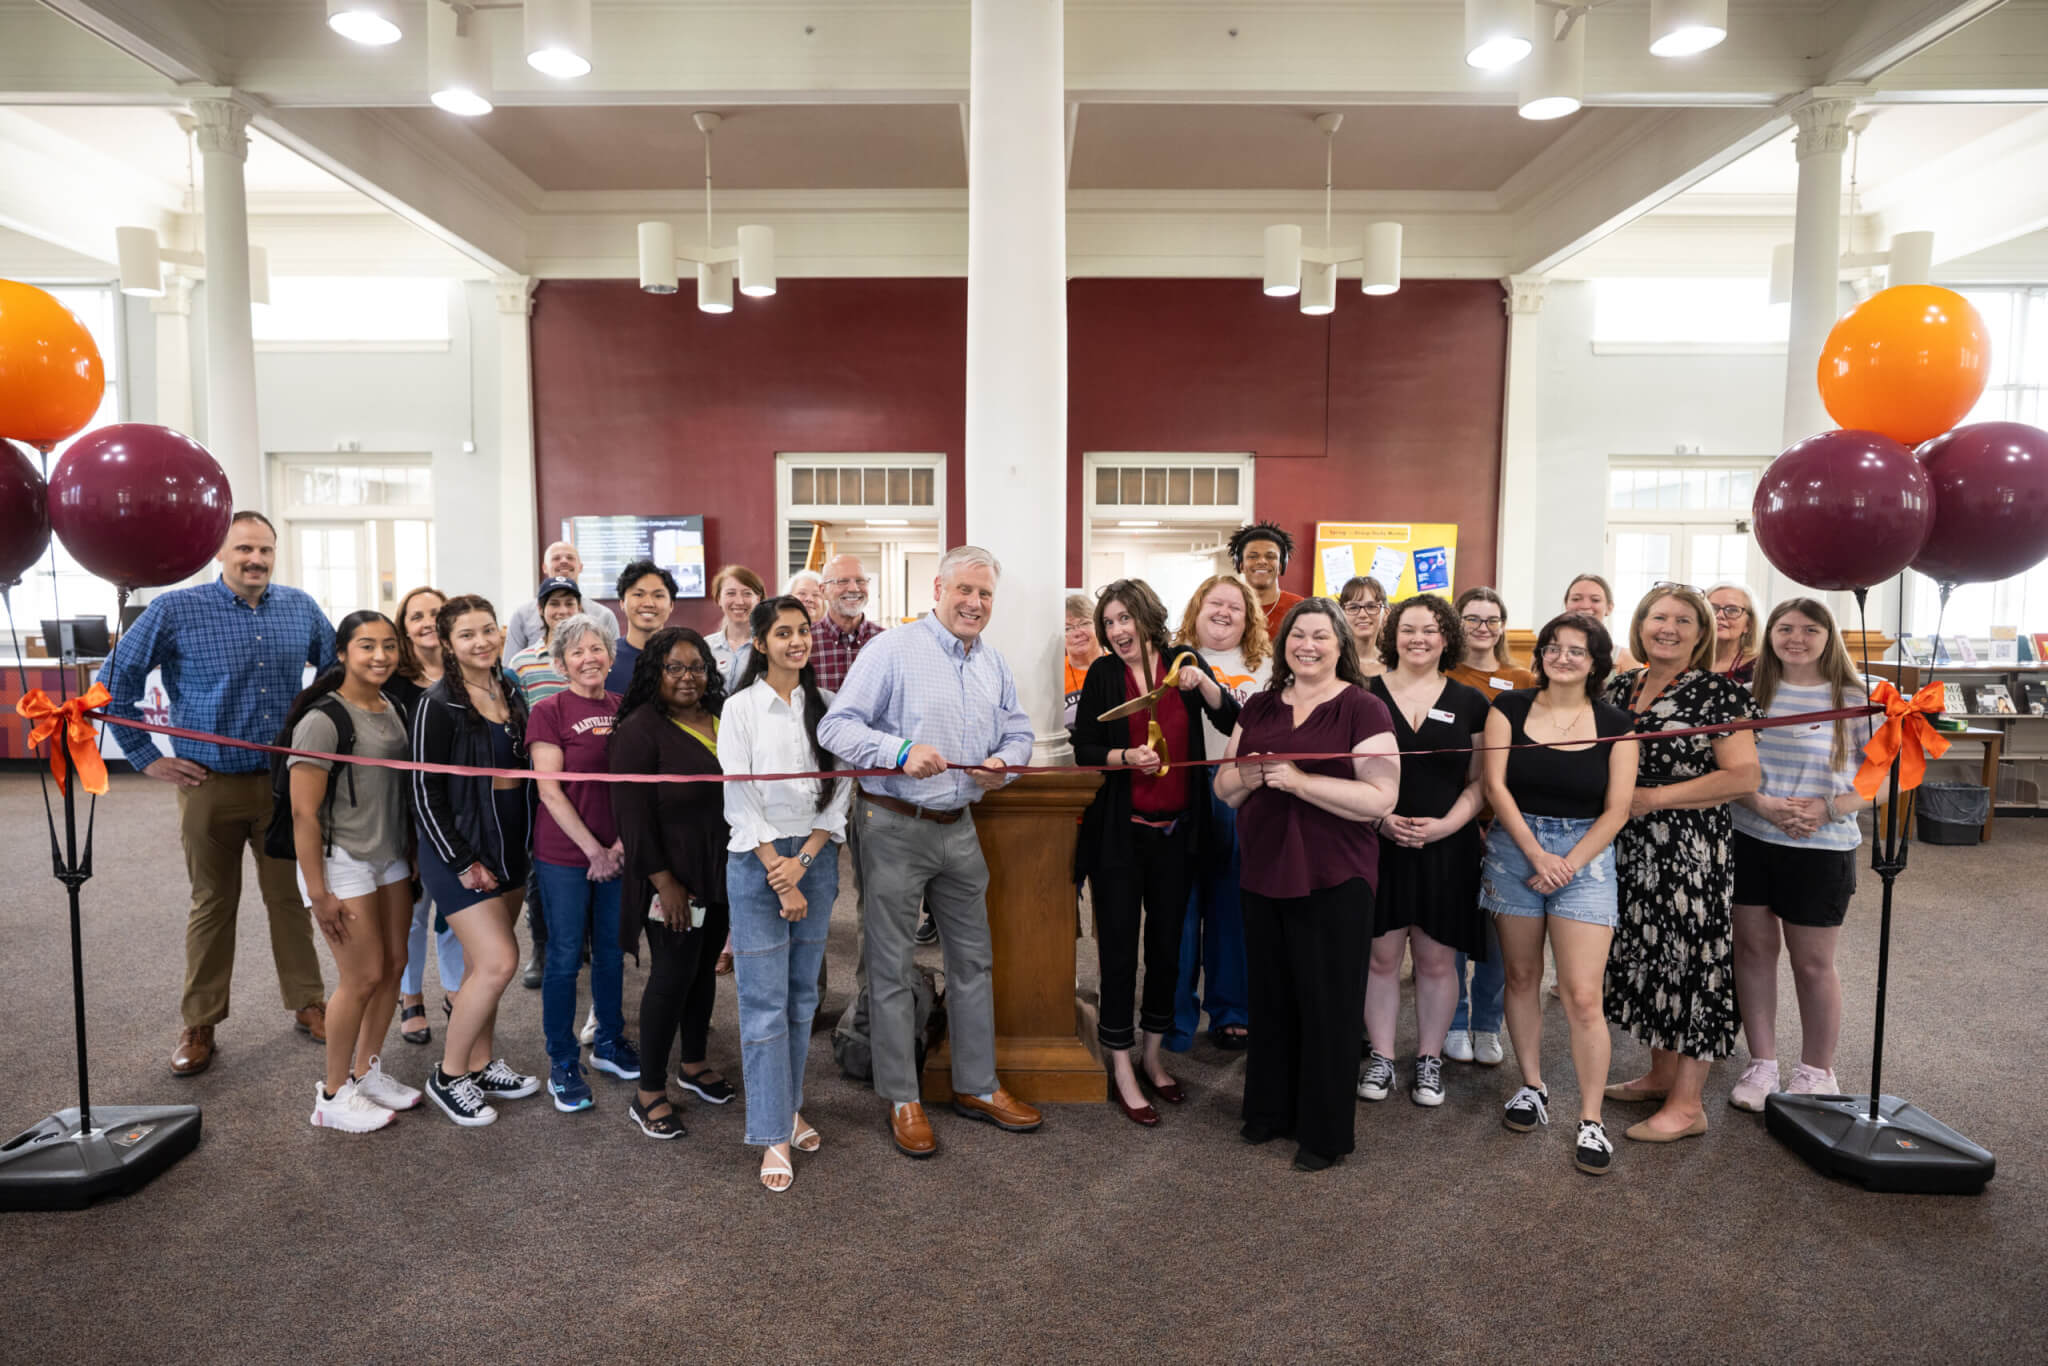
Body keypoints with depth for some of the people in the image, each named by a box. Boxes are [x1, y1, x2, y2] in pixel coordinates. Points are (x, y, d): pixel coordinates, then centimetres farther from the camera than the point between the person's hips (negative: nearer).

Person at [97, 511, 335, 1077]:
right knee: (212, 905, 9)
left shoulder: (301, 608, 3)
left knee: (292, 898, 11)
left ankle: (308, 1003, 24)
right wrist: (147, 758, -2)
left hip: (286, 782, 2)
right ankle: (199, 1026, 22)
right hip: (211, 784, -2)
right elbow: (115, 681, 0)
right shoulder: (175, 610, -7)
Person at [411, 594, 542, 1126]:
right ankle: (448, 1076, 9)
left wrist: (522, 847, 12)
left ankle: (481, 1066, 27)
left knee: (482, 963, 14)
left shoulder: (510, 692, 7)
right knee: (499, 961, -10)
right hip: (460, 849, -6)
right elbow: (426, 792, -14)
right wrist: (463, 863, -15)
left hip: (509, 845, 6)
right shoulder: (439, 705, -14)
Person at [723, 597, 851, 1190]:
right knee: (765, 1002, -2)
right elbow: (739, 800, -8)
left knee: (803, 994, 12)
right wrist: (779, 876, -11)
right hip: (759, 859, -4)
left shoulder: (825, 705, 5)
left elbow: (840, 789, 3)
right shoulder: (742, 708, -4)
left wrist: (804, 861, -9)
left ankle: (789, 1106, 27)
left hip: (815, 856, 4)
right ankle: (773, 1135, 6)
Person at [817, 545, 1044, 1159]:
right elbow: (837, 725, -14)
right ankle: (902, 1100, 19)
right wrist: (901, 752, -28)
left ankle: (976, 1086, 29)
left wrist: (1003, 762, -6)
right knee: (893, 966, 4)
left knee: (972, 958, 14)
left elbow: (1018, 731, 17)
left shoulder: (993, 662, 11)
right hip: (895, 827, -6)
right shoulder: (892, 650, -10)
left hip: (958, 827, 6)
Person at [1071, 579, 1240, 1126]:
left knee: (1167, 946, 12)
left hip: (1176, 831, 2)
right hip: (1120, 832, -2)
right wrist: (1125, 757, -19)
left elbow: (1231, 721, -4)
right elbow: (1084, 749, -1)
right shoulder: (1102, 675, -1)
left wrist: (1201, 682, -20)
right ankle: (1122, 1072, 14)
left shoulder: (1183, 663, 3)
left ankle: (1152, 1057, 30)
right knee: (1119, 949, 2)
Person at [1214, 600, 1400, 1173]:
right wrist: (1249, 776, -10)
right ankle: (1270, 1109, 34)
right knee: (1271, 1000, 16)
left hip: (1333, 885, -5)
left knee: (1327, 1007, 6)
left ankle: (1326, 1133, 22)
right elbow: (1223, 786, 13)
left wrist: (1298, 780, -21)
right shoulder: (1259, 707, 10)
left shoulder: (1363, 709, -7)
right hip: (1264, 878, 5)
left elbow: (1381, 798, -16)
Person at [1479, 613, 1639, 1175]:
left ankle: (1591, 1120, 5)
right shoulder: (1510, 708, 2)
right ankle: (1532, 1086, 28)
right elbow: (1495, 784, -5)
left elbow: (1617, 809, -2)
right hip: (1515, 848, 1)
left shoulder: (1615, 724, 1)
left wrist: (1569, 863, -11)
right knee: (1522, 977, 11)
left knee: (1583, 995, -6)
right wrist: (1536, 853, -12)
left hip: (1584, 854, -1)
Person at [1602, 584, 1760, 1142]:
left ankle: (1687, 1104, 7)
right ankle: (1661, 1073, 30)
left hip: (1692, 850, -7)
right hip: (1630, 847, 7)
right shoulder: (1620, 687, 10)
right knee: (1646, 954, 14)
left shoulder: (1717, 693, -8)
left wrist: (1654, 797, -15)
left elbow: (1743, 776, -15)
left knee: (1690, 959, -2)